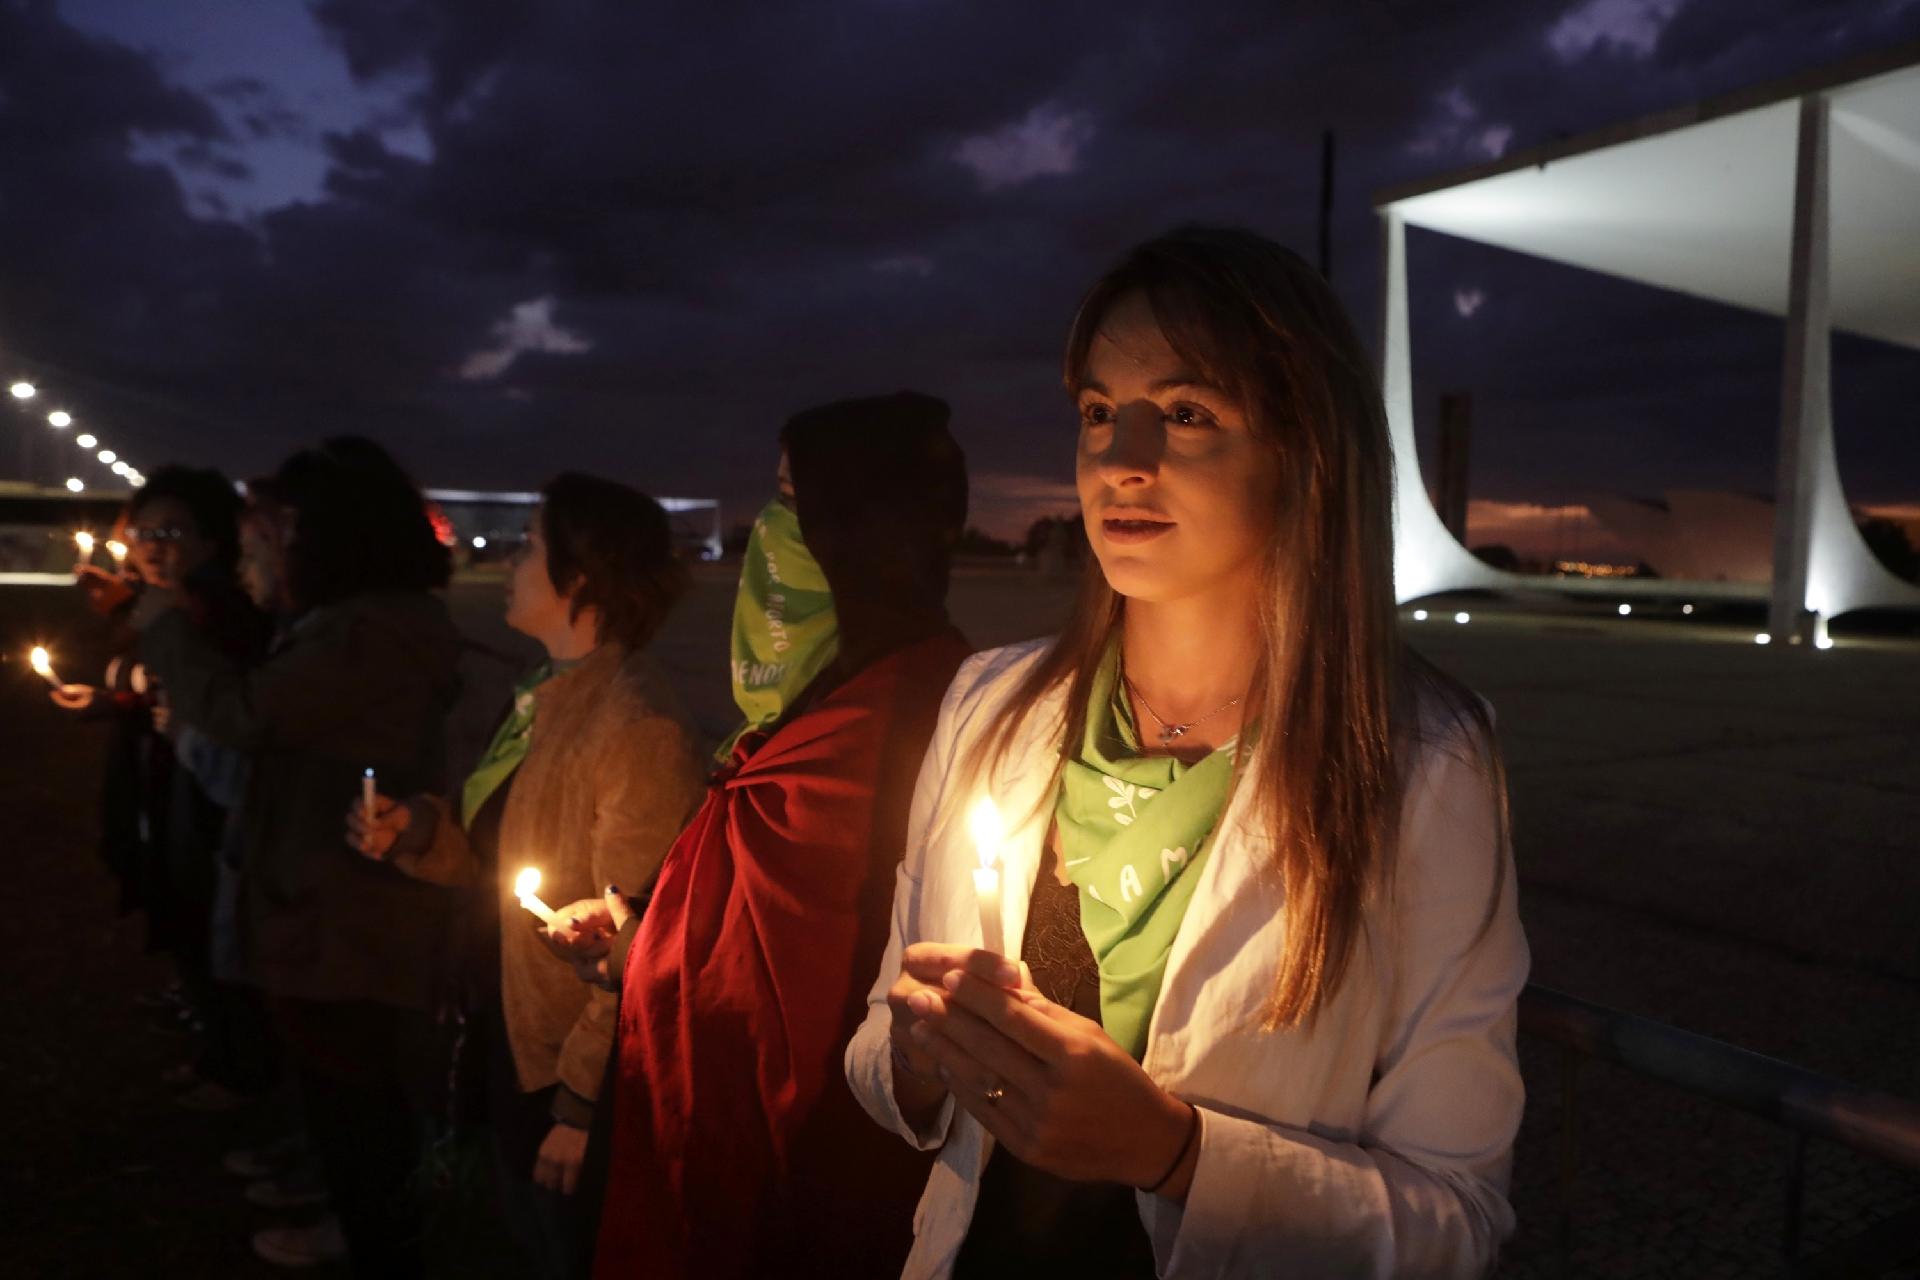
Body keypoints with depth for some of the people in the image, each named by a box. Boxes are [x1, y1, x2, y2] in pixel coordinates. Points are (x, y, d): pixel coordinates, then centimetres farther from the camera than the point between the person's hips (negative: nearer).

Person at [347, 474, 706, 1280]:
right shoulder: (546, 699, 4)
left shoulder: (638, 727, -26)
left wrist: (583, 1100, -21)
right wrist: (413, 832, -6)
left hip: (579, 1079, -8)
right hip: (517, 1049, 9)